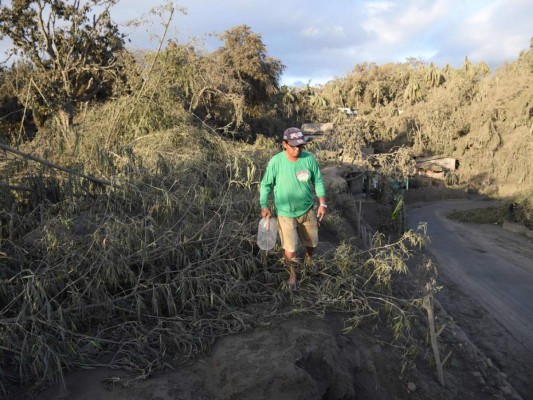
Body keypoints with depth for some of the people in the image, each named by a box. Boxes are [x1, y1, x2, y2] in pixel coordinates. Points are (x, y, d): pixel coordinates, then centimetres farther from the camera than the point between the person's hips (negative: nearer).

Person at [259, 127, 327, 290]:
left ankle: (309, 259, 57)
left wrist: (322, 204, -1)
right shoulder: (276, 162, -20)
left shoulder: (309, 159, -13)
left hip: (307, 210, 3)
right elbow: (266, 185, -7)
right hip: (285, 213, -3)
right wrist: (264, 206, -11)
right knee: (290, 249, -3)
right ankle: (292, 274, 29)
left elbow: (318, 181, 0)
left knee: (311, 242, 20)